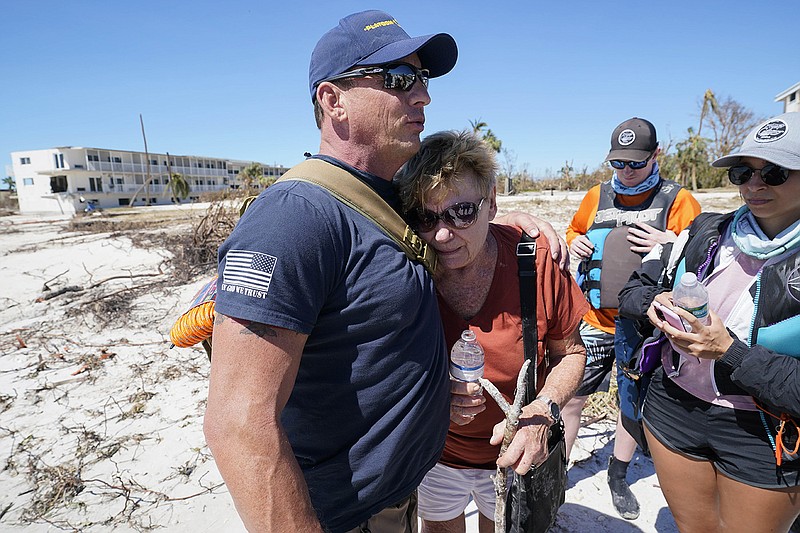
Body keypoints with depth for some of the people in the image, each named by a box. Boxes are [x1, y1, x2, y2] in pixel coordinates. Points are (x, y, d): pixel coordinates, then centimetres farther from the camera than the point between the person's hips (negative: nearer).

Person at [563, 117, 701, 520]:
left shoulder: (678, 200, -4)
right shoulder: (596, 196, 5)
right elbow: (573, 232, 20)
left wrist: (671, 246, -23)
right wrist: (574, 243, -3)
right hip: (595, 321, 2)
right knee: (570, 400, 4)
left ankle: (618, 477, 39)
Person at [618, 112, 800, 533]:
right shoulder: (707, 231, -1)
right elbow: (633, 290, 4)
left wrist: (728, 351, -26)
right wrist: (656, 301, -15)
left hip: (765, 436, -3)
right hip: (673, 407, 3)